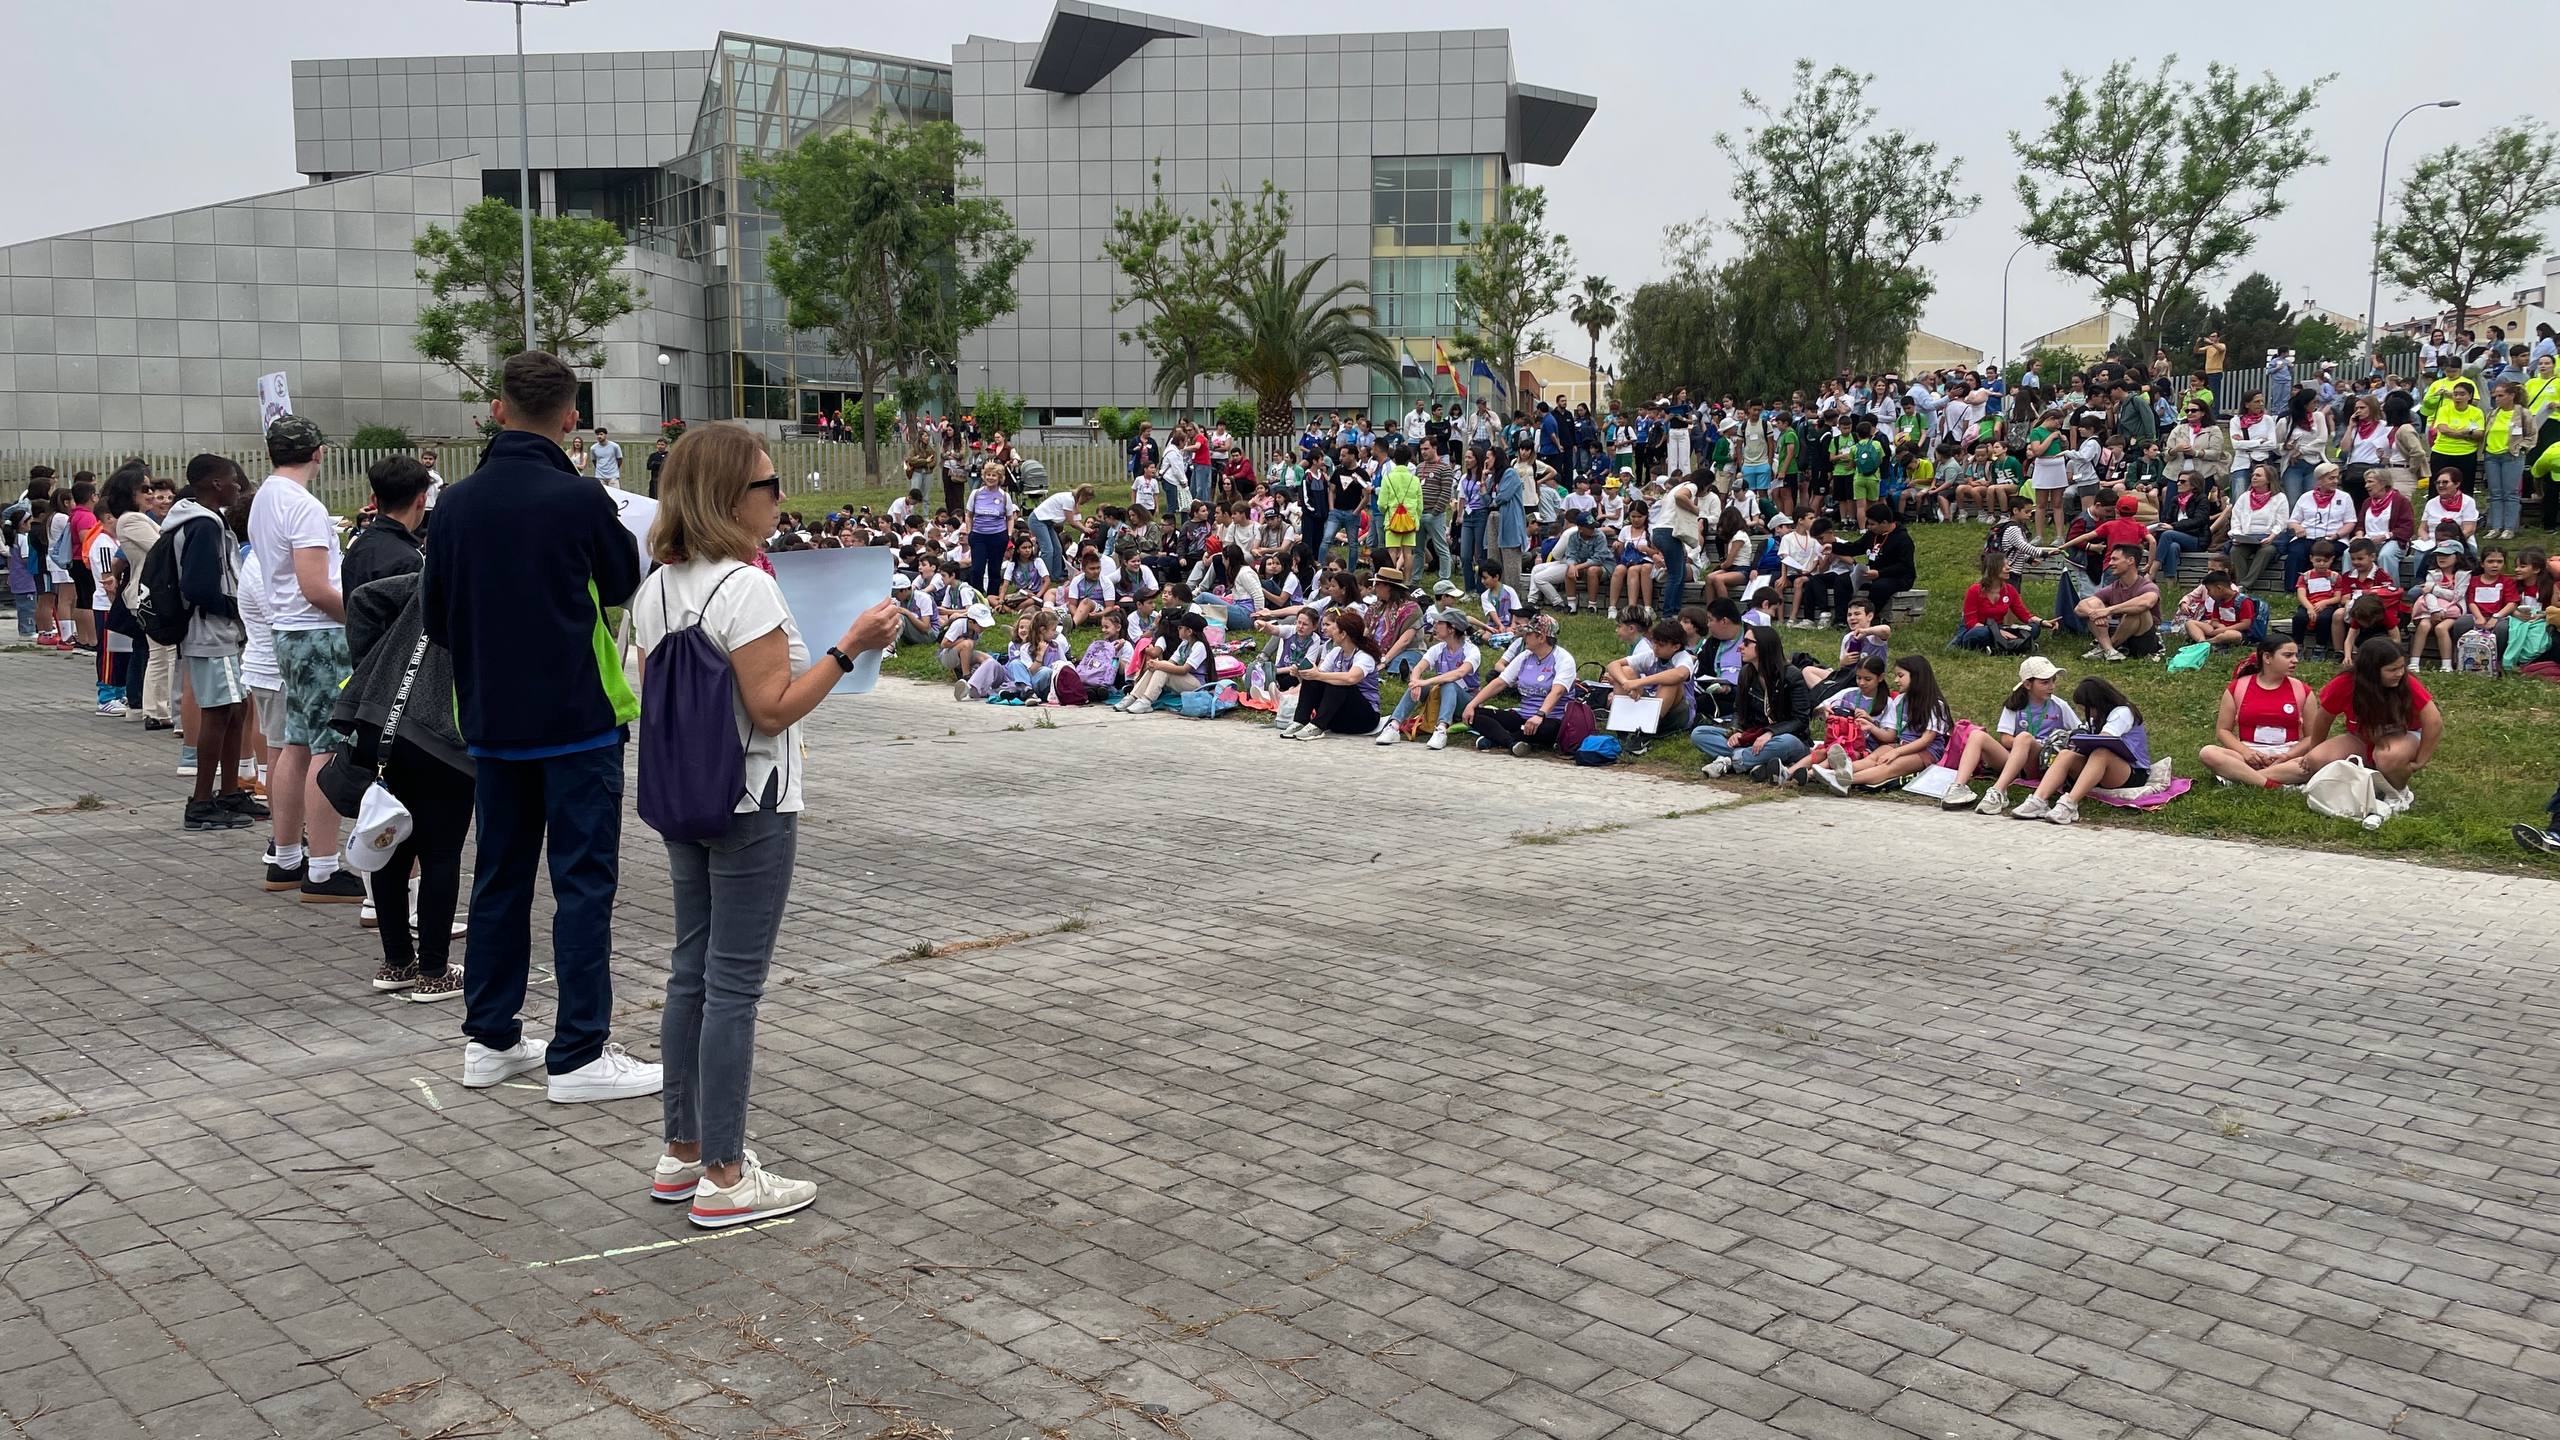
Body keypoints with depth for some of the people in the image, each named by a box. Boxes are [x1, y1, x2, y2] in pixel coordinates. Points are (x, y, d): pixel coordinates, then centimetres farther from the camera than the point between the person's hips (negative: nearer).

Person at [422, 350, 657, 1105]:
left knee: (500, 876, 14)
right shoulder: (580, 499, -13)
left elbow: (436, 618, 8)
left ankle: (489, 1040, 22)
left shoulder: (456, 502, 2)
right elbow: (625, 587, 3)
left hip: (491, 721, 6)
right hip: (577, 717, -5)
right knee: (583, 883, -1)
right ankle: (578, 1056, 0)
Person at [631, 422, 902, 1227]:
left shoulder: (657, 587, 8)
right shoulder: (744, 586, -18)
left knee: (692, 972, 15)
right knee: (734, 985, -2)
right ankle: (723, 1179, 6)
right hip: (749, 805, -9)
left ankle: (681, 1154, 24)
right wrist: (850, 649, -19)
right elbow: (775, 708, -20)